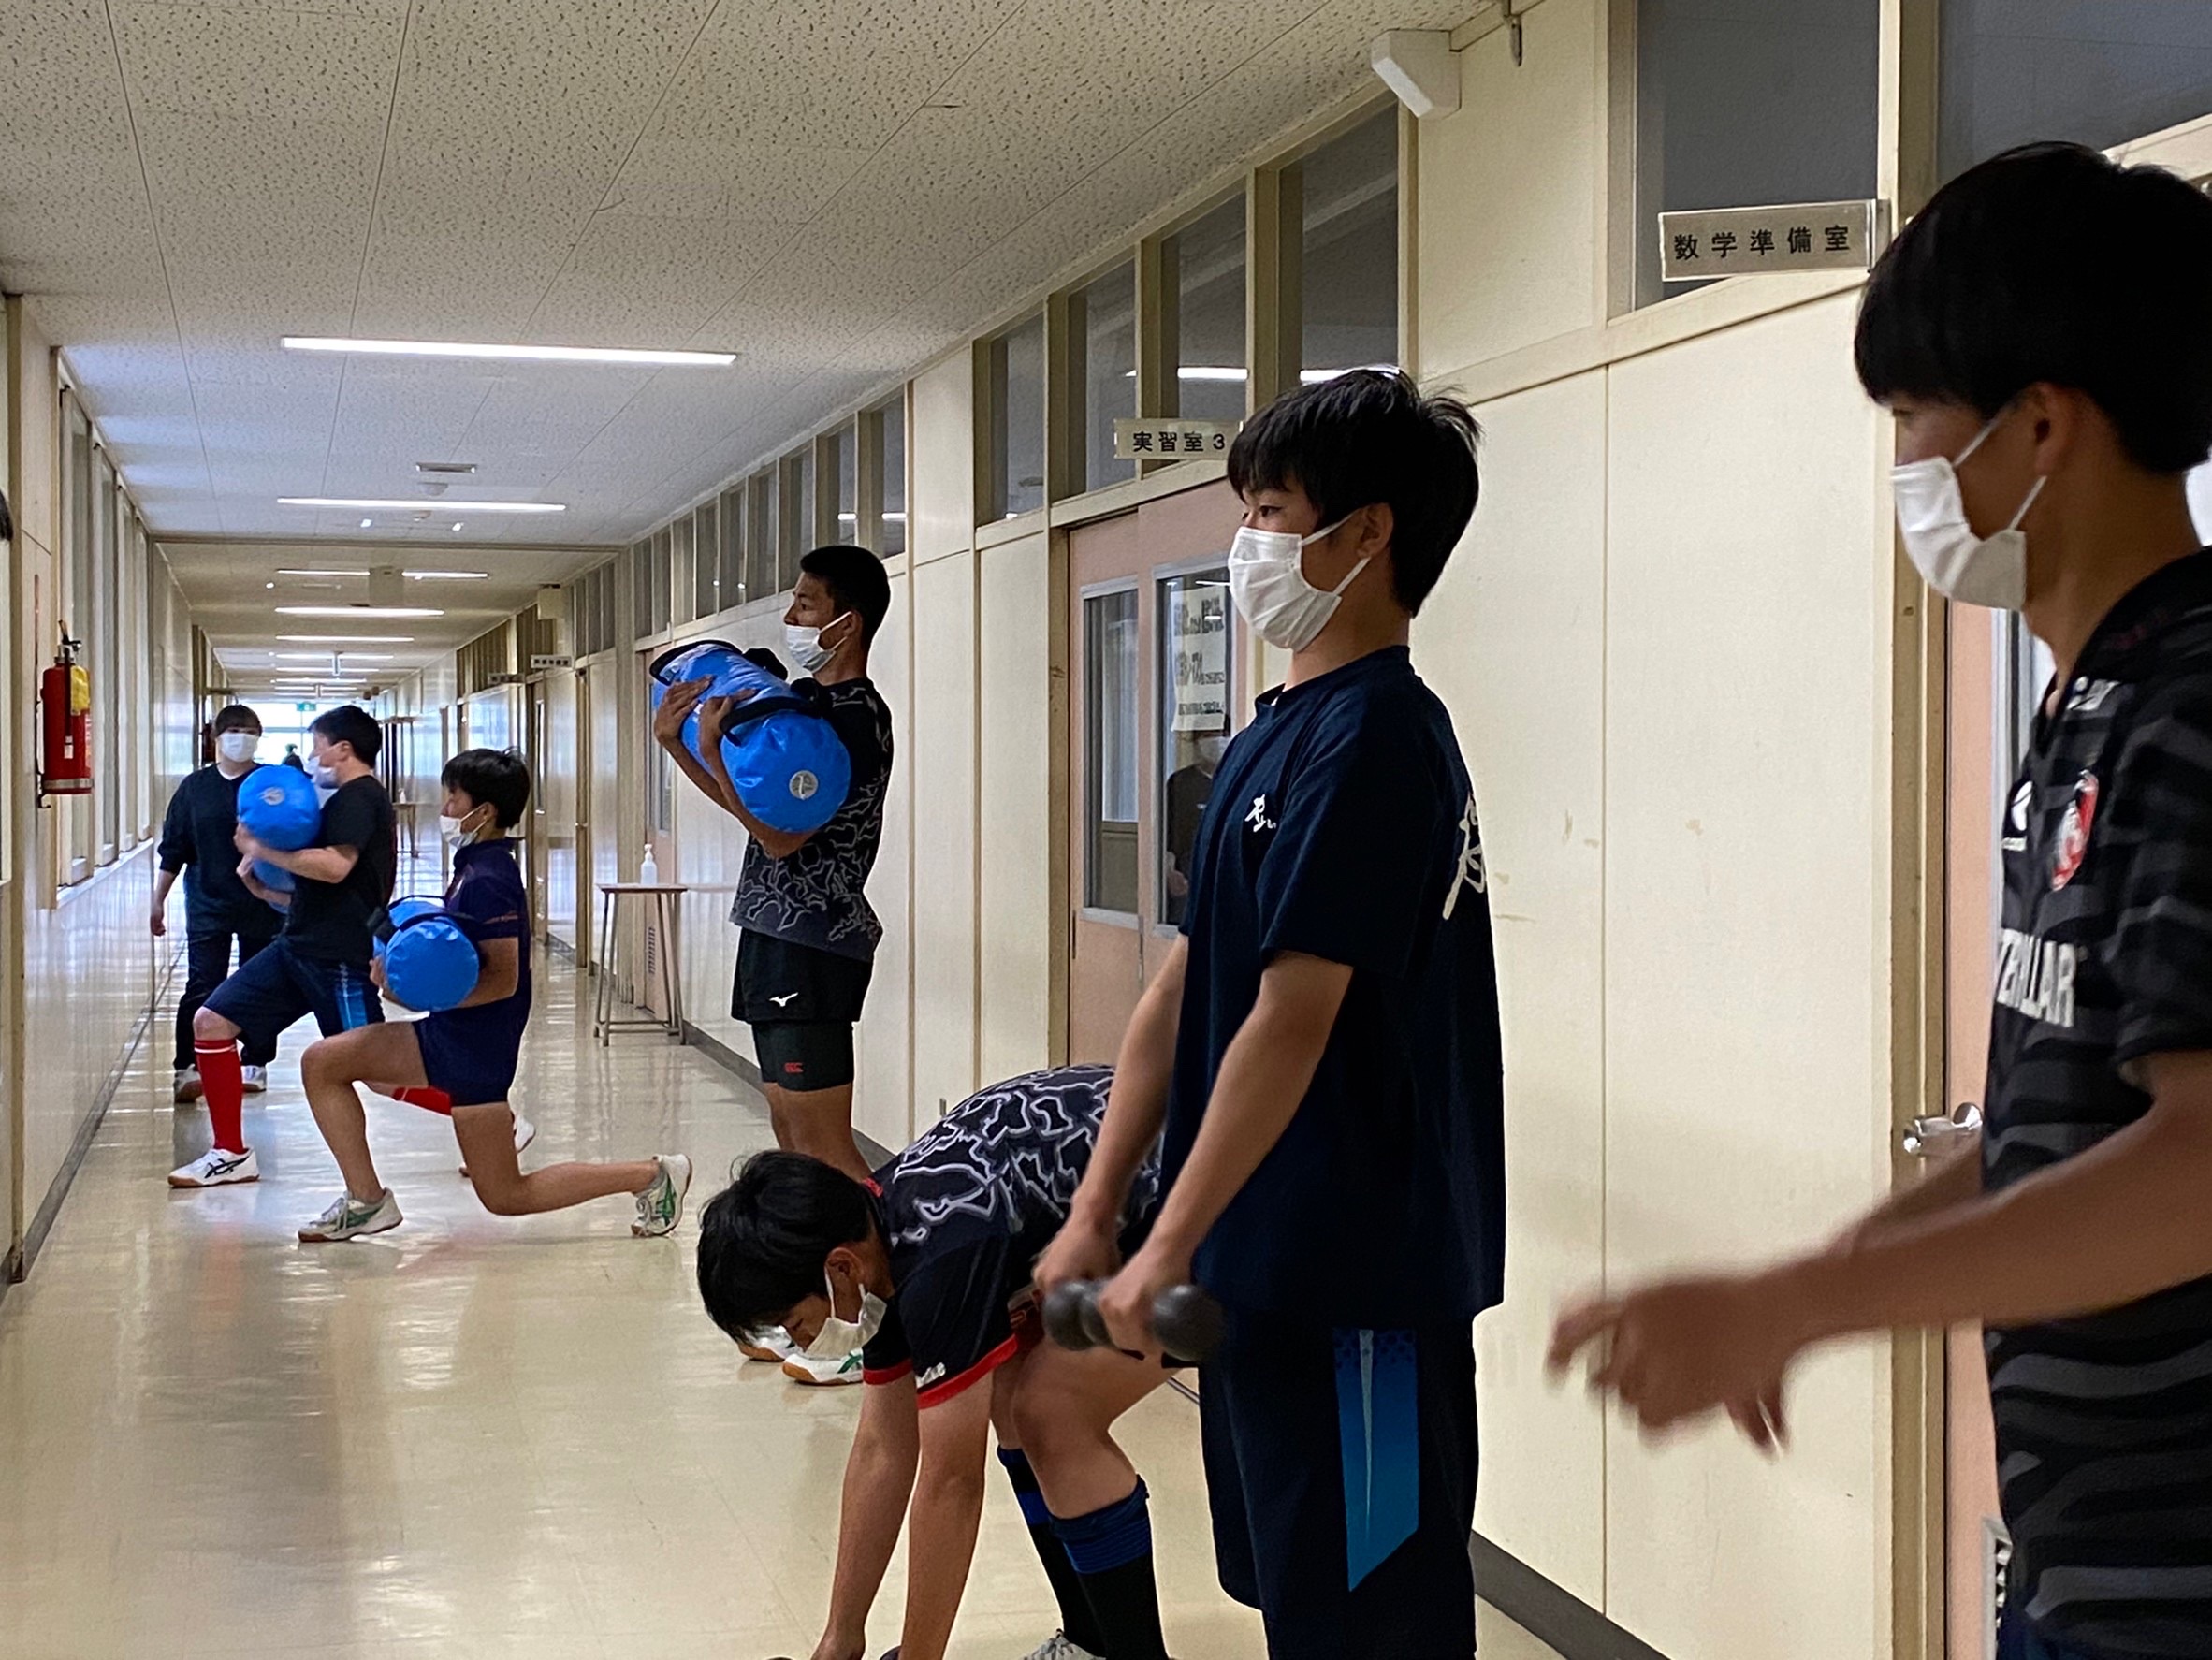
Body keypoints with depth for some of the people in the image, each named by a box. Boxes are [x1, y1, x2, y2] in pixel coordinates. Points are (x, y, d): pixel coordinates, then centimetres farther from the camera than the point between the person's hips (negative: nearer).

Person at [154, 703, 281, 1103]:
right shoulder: (194, 787, 3)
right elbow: (172, 849, 7)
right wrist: (158, 901, 5)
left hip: (261, 903, 0)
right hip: (208, 905, 0)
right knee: (201, 988, -4)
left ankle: (255, 1064, 19)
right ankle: (189, 1067, -3)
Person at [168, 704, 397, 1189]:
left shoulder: (360, 796, -10)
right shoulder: (348, 800, 21)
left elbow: (335, 866, -26)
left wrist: (263, 851, -16)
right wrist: (265, 889, 14)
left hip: (340, 955, -10)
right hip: (300, 946, 10)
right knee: (210, 1022, 4)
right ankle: (231, 1153, 10)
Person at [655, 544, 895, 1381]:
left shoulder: (854, 718, -16)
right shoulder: (816, 703, 15)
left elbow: (779, 834, -21)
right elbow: (753, 807, 21)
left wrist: (714, 748, -21)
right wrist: (676, 743, 13)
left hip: (811, 948, -10)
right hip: (783, 937, 10)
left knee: (825, 1147, -9)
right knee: (793, 1140, 14)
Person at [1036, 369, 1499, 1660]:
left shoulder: (1372, 740, -17)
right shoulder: (1282, 735, 12)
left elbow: (1291, 1022, -21)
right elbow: (1182, 991, 13)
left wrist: (1169, 1248, -18)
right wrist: (1096, 1212, 12)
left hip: (1358, 1278, -9)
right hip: (1274, 1262, 9)